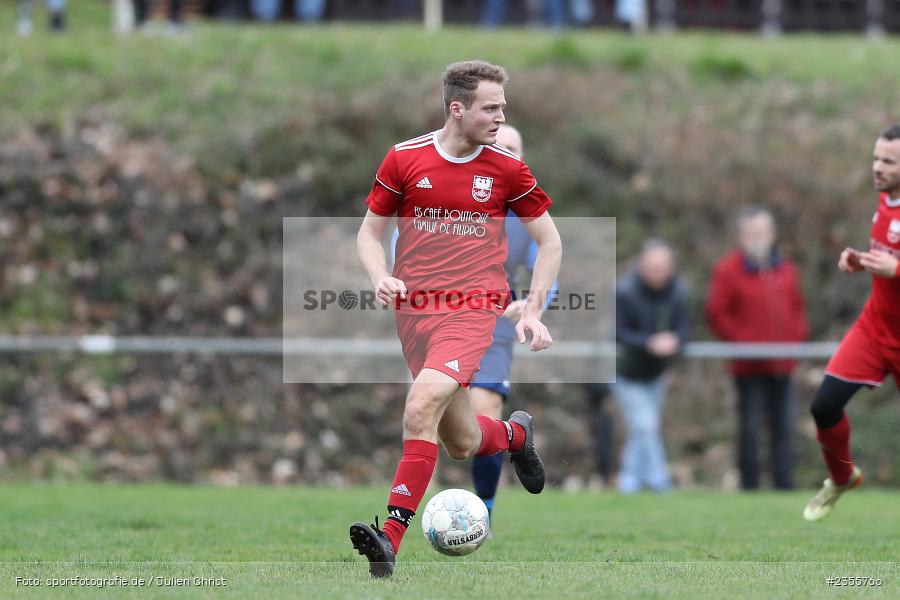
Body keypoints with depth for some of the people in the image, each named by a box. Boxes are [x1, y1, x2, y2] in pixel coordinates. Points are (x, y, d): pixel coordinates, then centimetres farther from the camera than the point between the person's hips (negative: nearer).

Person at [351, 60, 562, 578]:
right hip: (415, 307, 3)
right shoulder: (405, 159, 1)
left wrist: (534, 312, 1)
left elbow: (549, 241, 10)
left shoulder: (507, 169, -1)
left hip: (475, 308, -3)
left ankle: (391, 539, -26)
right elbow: (370, 231, 11)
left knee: (422, 406, -26)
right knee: (462, 443, 7)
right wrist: (381, 277, -9)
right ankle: (516, 433, 44)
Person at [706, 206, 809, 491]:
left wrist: (797, 335, 5)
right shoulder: (728, 271, -3)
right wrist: (742, 341, -11)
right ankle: (749, 485, 2)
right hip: (750, 369, -5)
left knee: (784, 426, 5)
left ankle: (783, 484, 9)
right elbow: (716, 314, -6)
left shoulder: (785, 269, 14)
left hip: (782, 366, 5)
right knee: (750, 427, -3)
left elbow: (797, 306, 22)